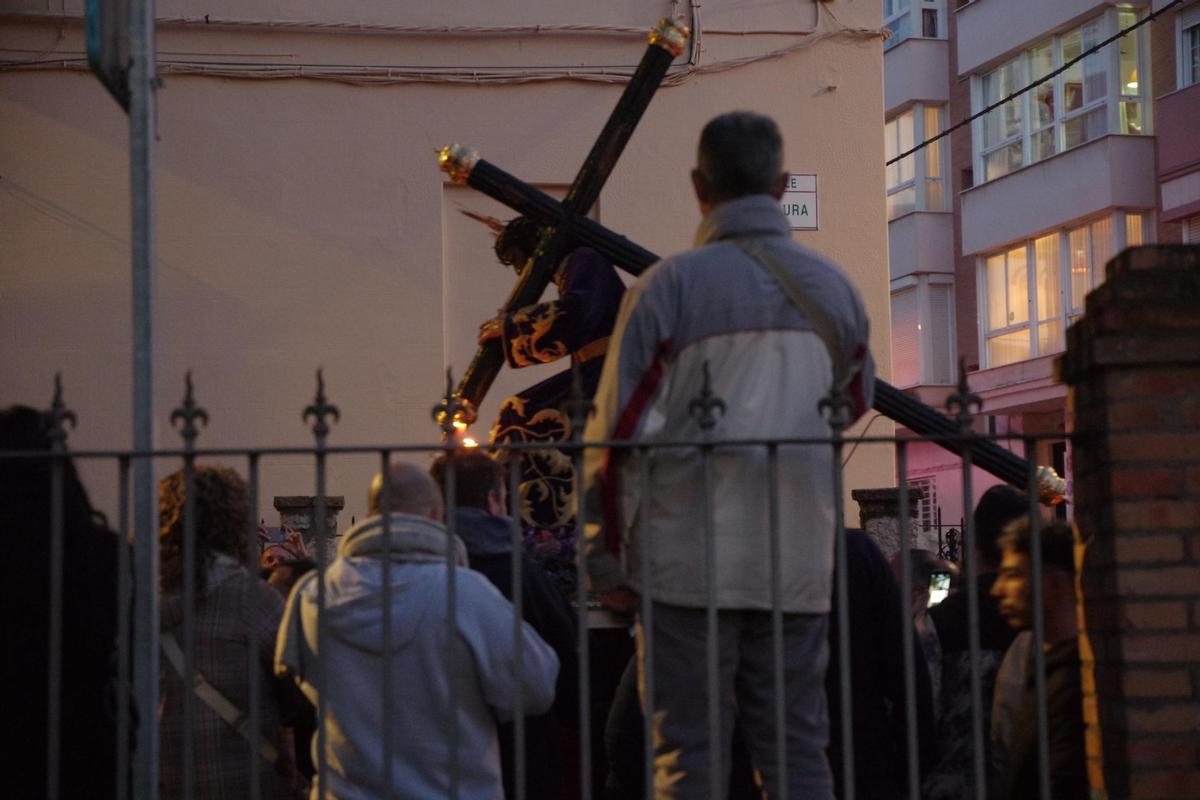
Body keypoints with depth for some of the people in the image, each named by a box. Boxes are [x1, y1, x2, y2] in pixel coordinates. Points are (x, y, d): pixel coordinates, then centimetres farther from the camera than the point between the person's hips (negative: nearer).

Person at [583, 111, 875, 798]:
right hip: (800, 564, 4)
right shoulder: (836, 289, 9)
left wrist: (609, 559, 2)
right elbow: (857, 417, 18)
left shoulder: (670, 285, -5)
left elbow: (620, 433, -6)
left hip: (689, 563, -4)